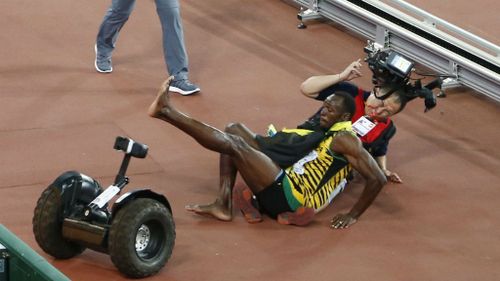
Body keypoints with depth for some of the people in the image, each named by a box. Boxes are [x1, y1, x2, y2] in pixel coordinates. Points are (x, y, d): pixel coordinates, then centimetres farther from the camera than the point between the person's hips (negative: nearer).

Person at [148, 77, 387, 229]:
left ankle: (167, 112, -10)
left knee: (234, 144, -18)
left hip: (286, 199, -10)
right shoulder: (327, 135, 19)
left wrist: (353, 215, -13)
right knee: (234, 130, 14)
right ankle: (223, 205, -1)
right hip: (284, 184, 10)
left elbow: (377, 179, -16)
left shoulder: (345, 139, -8)